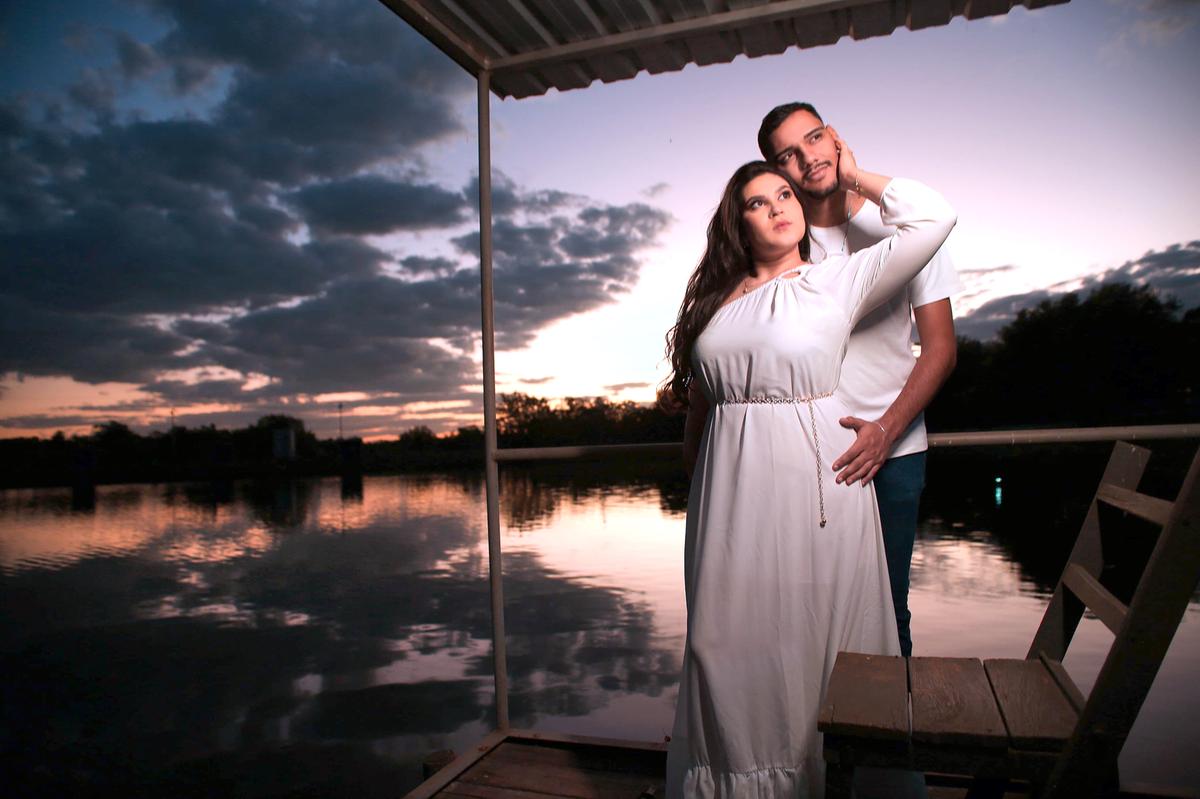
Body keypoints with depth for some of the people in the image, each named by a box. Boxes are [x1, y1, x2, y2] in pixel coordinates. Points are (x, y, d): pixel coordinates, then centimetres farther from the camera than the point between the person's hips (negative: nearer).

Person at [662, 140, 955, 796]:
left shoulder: (837, 282, 1)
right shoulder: (717, 299, 12)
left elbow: (932, 218, -7)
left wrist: (853, 177, 5)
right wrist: (694, 468, 20)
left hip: (814, 480, -3)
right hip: (731, 484, 4)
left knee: (814, 633, 5)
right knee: (732, 633, 10)